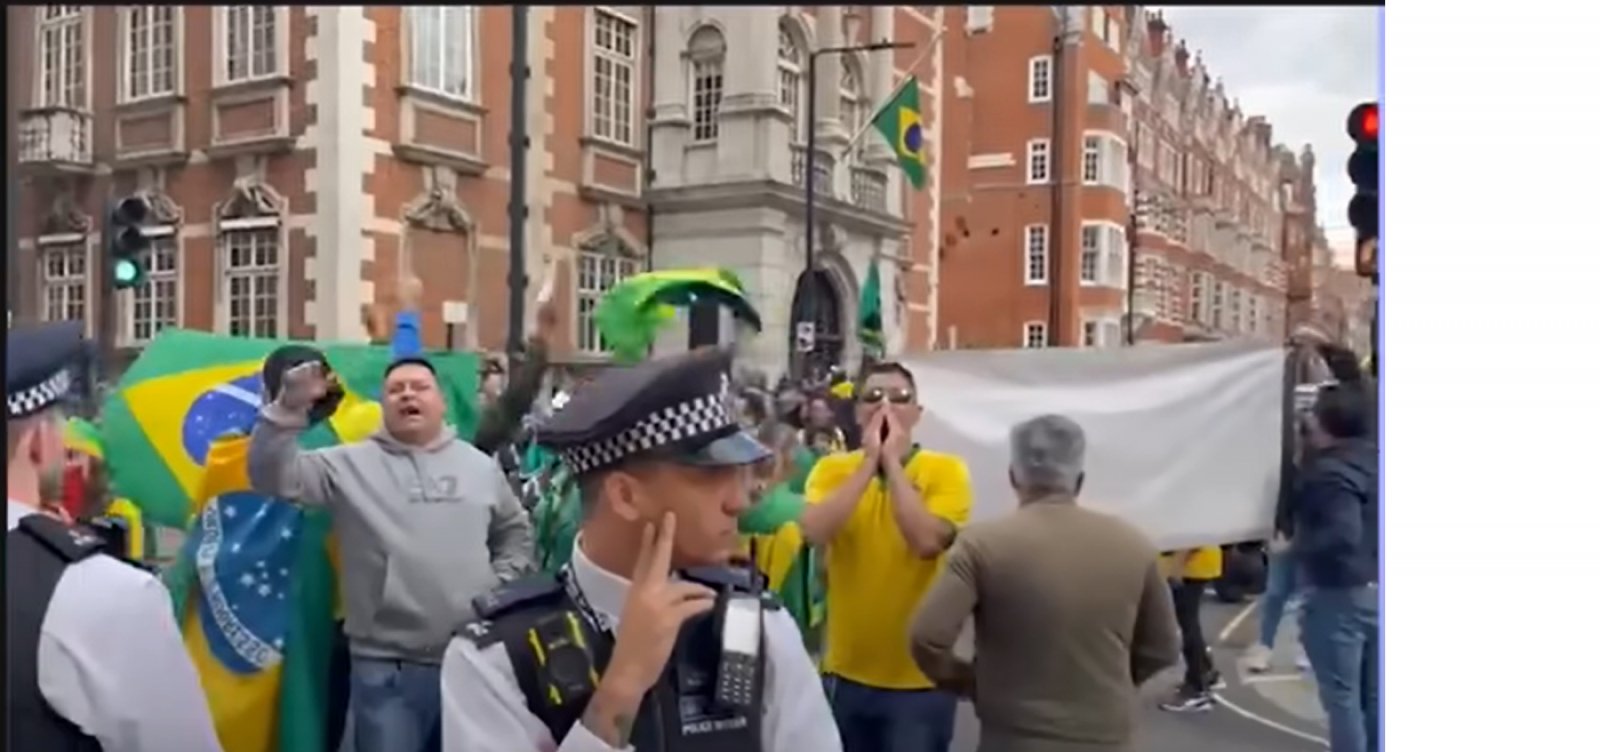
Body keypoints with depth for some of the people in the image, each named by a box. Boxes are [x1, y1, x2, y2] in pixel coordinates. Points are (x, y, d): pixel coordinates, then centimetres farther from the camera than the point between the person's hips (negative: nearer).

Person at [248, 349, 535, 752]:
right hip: (386, 666, -3)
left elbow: (515, 532, 20)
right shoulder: (350, 463, 0)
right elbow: (273, 478, -10)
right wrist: (288, 409, -22)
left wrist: (500, 588, 8)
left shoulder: (480, 465, 10)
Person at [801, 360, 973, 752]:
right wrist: (868, 463, -16)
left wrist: (892, 462, -18)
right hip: (847, 670, 3)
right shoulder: (832, 468, 0)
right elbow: (814, 532, -18)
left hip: (918, 675, -3)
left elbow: (928, 541, -23)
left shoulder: (946, 470, -7)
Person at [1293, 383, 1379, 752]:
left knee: (1341, 697, 2)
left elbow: (1342, 535, -32)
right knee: (1374, 695, 17)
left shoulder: (1331, 473, -21)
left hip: (1339, 596, -9)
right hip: (1376, 591, 9)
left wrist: (1299, 545, -18)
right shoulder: (1374, 459, 6)